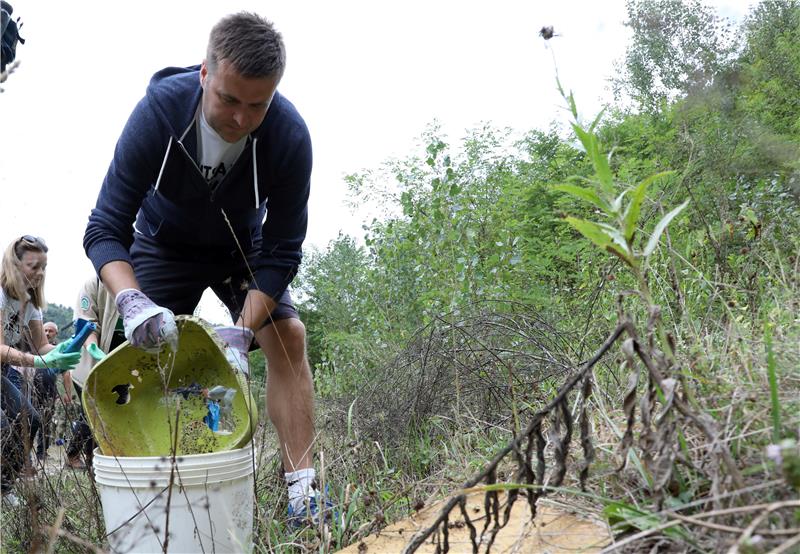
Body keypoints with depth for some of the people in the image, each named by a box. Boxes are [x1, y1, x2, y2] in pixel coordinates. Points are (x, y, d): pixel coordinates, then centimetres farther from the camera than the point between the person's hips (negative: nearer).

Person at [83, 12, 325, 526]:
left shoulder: (290, 135, -31)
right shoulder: (158, 111, -32)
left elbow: (282, 249, -24)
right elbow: (105, 229, -28)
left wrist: (242, 332, -35)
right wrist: (133, 302, -47)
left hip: (244, 247, 0)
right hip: (165, 244, 0)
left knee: (288, 337, -16)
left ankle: (303, 492, -13)